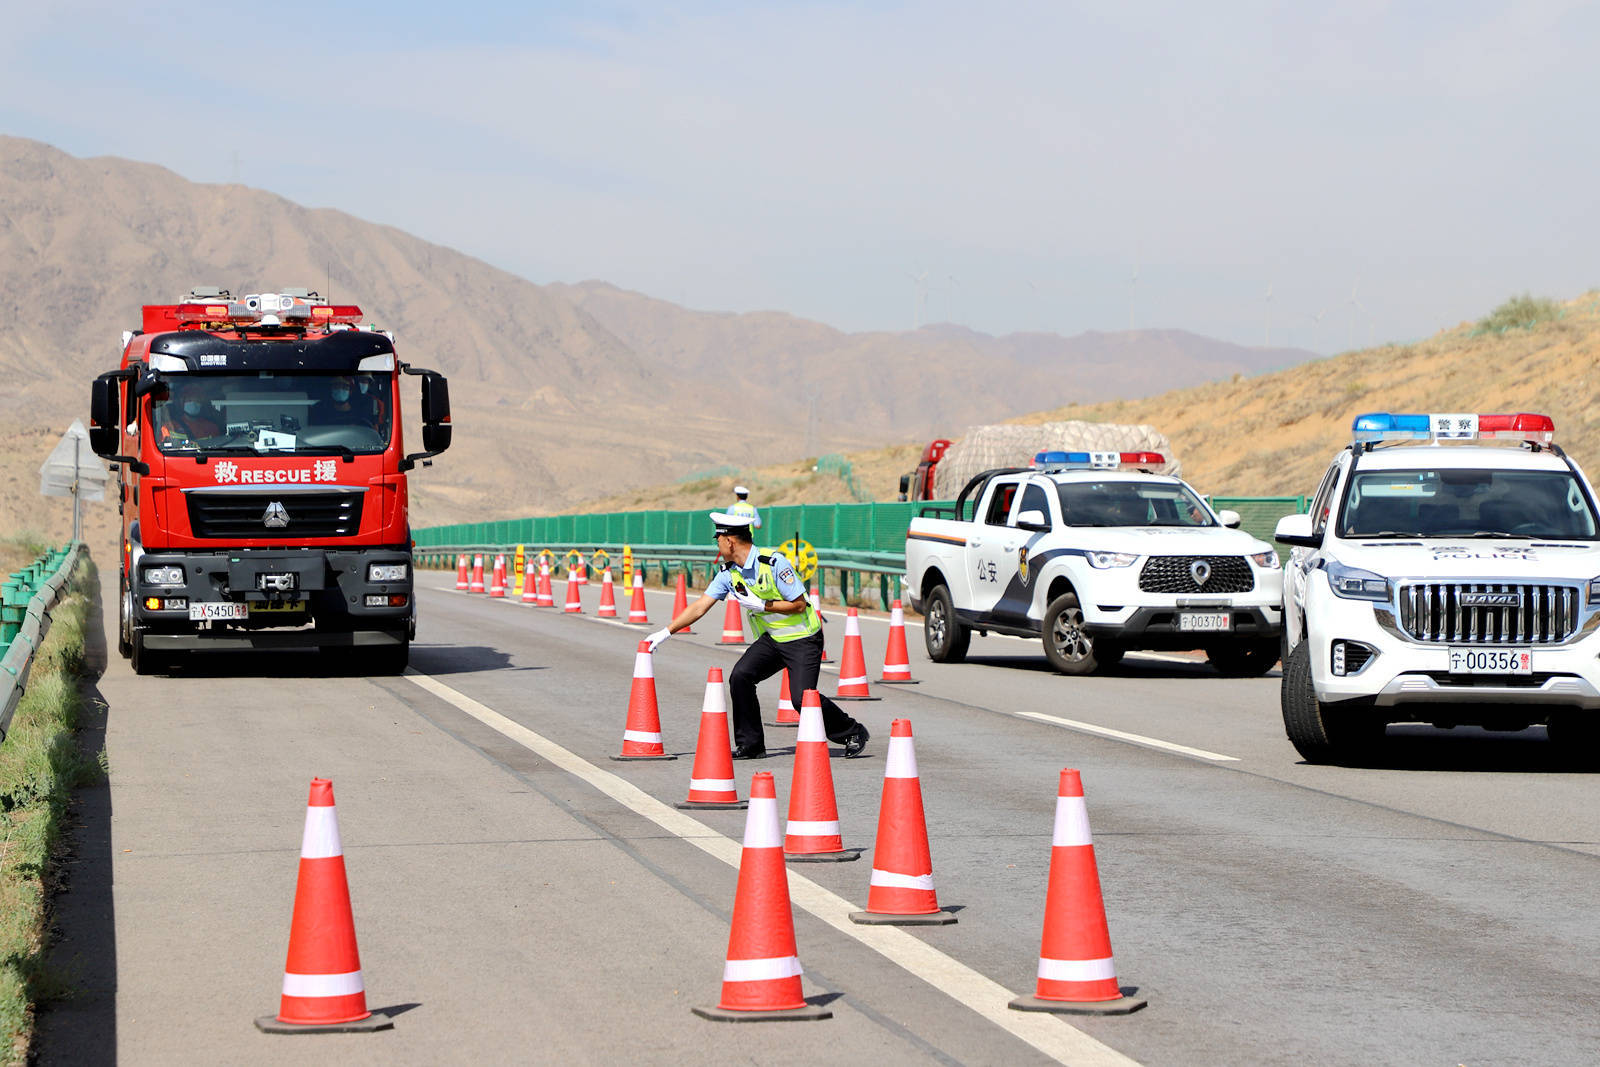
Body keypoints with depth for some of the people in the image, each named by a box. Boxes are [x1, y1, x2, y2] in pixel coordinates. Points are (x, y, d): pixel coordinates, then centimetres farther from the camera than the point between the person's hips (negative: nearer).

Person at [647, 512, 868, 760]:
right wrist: (666, 632, -1)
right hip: (772, 639, 7)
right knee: (740, 676, -13)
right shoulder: (729, 572, 0)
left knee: (802, 697, -17)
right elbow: (700, 607, 2)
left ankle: (853, 733, 6)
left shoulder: (773, 563, -22)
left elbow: (799, 605, -19)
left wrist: (761, 605, -20)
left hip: (803, 639, -7)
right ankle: (750, 745, -1)